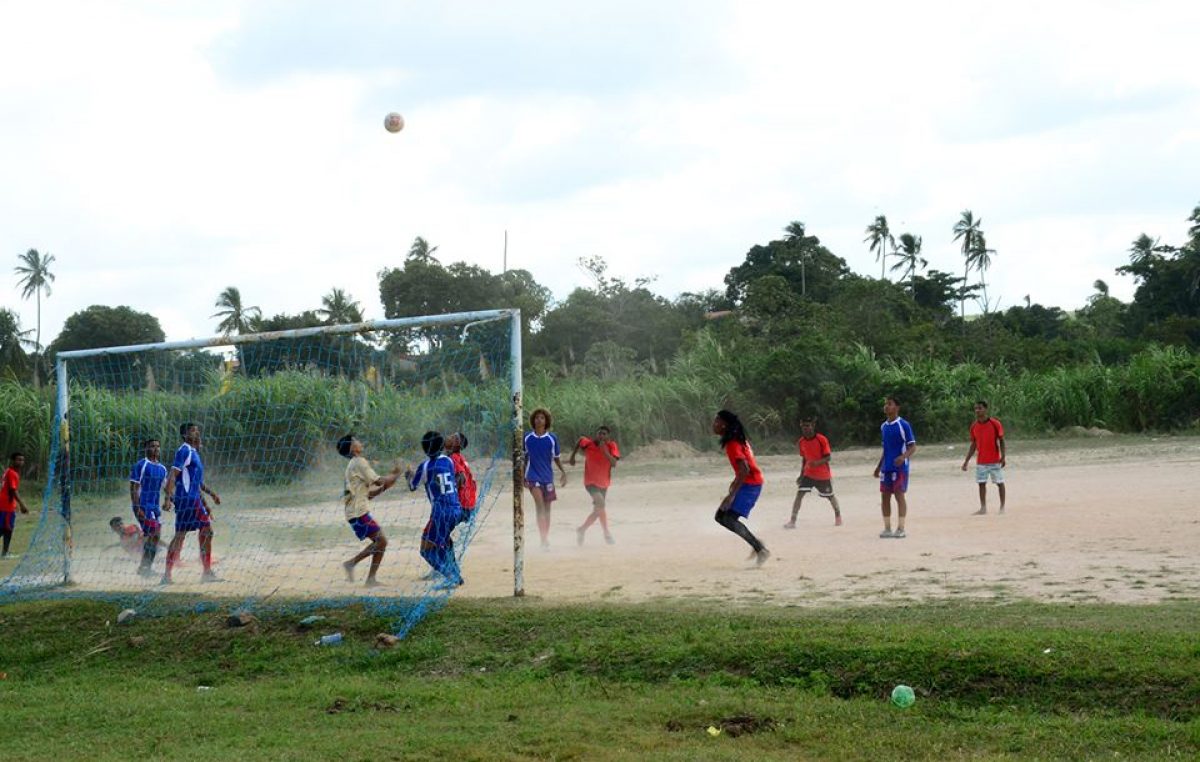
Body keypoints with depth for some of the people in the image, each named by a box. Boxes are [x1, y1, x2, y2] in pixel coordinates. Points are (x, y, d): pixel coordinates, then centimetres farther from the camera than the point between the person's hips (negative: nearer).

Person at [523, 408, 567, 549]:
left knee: (546, 508, 9)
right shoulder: (527, 438, 0)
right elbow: (524, 458, 10)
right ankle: (543, 539, -24)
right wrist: (522, 476, 8)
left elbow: (556, 457, 11)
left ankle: (546, 539, 21)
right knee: (539, 505, -18)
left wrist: (563, 472, 3)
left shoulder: (552, 438, 0)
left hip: (548, 477, 2)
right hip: (533, 476, -2)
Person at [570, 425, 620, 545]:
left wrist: (605, 451, -32)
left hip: (604, 483, 4)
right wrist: (573, 456, 13)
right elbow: (580, 439, 10)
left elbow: (614, 464, -22)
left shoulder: (611, 446, -11)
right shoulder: (588, 444, -13)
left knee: (598, 510, 19)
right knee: (600, 504, -27)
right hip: (591, 482, -4)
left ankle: (581, 530, 41)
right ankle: (607, 534, -21)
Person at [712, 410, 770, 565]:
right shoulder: (738, 439, 10)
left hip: (750, 484, -10)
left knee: (729, 519, -17)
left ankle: (761, 550, -13)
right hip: (748, 483, 10)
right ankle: (757, 545, 10)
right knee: (721, 516, 10)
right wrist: (736, 482, 26)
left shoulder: (732, 444, -20)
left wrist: (732, 495, -29)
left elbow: (744, 470, -28)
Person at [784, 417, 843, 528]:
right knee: (799, 494, -14)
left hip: (823, 475, -3)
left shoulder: (821, 440, -17)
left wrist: (817, 462, -34)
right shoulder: (801, 442, -2)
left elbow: (828, 457, -16)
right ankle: (792, 521, -16)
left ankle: (838, 516, 41)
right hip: (808, 474, 3)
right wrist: (801, 475, 10)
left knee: (830, 496, 15)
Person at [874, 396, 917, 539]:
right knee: (884, 496, 5)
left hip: (900, 467, -7)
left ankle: (900, 528, -1)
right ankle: (887, 528, 11)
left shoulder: (903, 425, -9)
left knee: (899, 495, -6)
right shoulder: (883, 427, 12)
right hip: (886, 467, 7)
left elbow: (912, 447, -10)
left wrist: (903, 457, -28)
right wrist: (879, 466, 19)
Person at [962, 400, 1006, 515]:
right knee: (981, 484, 3)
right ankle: (983, 508, 8)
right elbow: (973, 445, 10)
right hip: (981, 461, 4)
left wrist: (1003, 457, -15)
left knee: (999, 483, 3)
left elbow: (1001, 440, -5)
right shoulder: (974, 426, 3)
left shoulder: (994, 423, -9)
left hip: (995, 461, -4)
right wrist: (966, 461, 7)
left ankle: (1002, 507, 12)